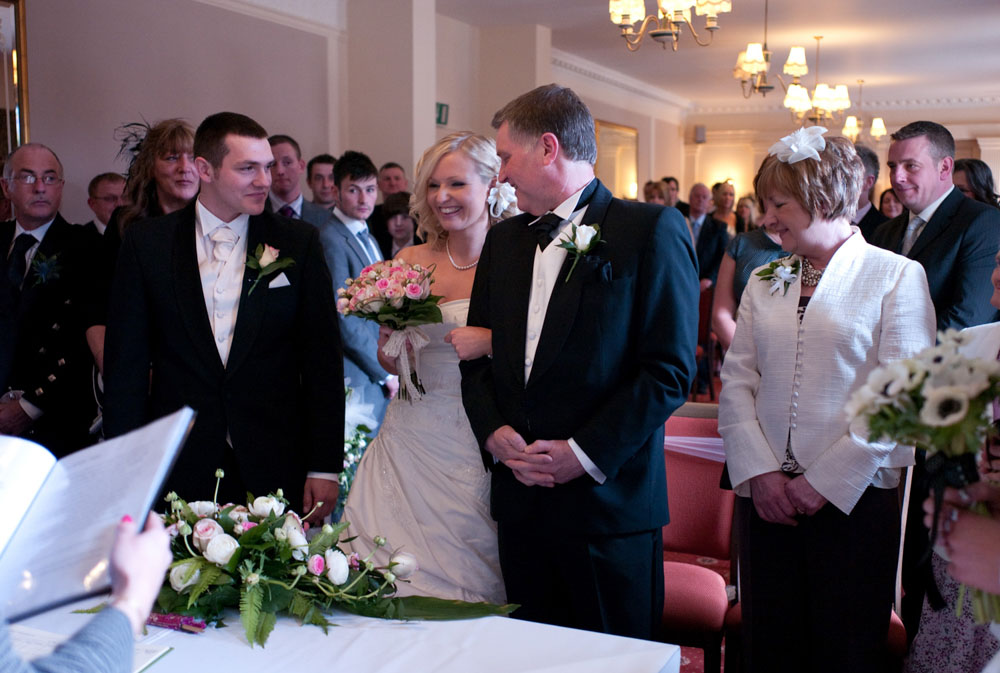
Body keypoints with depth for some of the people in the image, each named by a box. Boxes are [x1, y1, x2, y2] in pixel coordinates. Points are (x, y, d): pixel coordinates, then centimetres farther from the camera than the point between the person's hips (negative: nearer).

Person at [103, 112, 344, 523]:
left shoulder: (299, 242, 1)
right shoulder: (146, 243, 2)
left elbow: (322, 362, 1)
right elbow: (126, 363, 3)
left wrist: (324, 466, -3)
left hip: (277, 470, 0)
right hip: (179, 472, 0)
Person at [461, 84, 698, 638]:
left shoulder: (651, 230, -7)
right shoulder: (503, 241, 12)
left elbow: (670, 368, -11)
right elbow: (477, 357, 14)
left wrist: (585, 453, -14)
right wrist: (495, 434, -3)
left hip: (609, 502, -5)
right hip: (519, 501, 5)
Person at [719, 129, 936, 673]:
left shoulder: (896, 276, -3)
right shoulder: (764, 283, 12)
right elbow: (737, 380, 6)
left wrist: (826, 482, -13)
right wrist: (759, 472, -7)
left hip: (853, 501, -4)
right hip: (769, 498, 4)